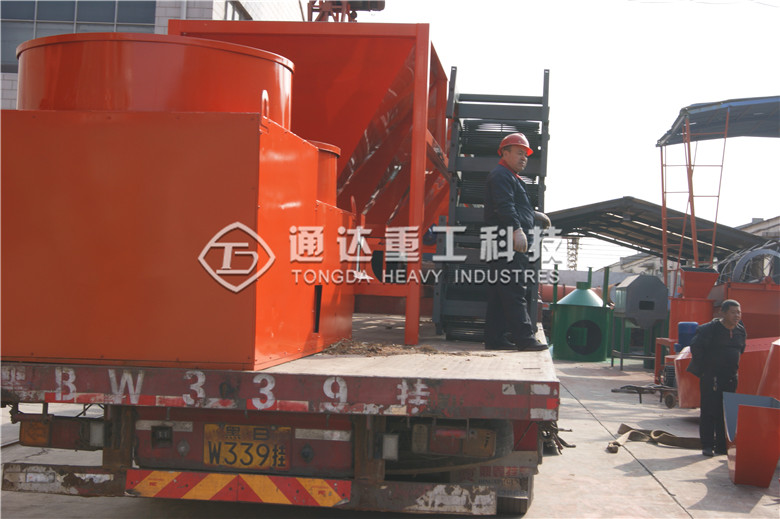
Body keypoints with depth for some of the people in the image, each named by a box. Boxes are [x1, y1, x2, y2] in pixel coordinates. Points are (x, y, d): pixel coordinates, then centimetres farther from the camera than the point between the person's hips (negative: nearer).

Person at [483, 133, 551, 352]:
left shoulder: (512, 178, 28)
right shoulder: (501, 176, -7)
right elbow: (504, 206, -22)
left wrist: (534, 215, 39)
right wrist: (517, 230, -31)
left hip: (508, 245, 11)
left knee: (499, 293, 9)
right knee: (514, 291, -13)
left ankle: (495, 338, 11)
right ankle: (524, 337, -15)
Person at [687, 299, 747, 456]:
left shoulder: (741, 331, 8)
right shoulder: (710, 329, -12)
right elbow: (695, 347, -12)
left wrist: (735, 366, 16)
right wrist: (703, 368, -9)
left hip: (731, 378, 6)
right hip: (711, 377, -6)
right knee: (709, 412, -2)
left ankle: (722, 446, 17)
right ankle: (707, 446, 4)